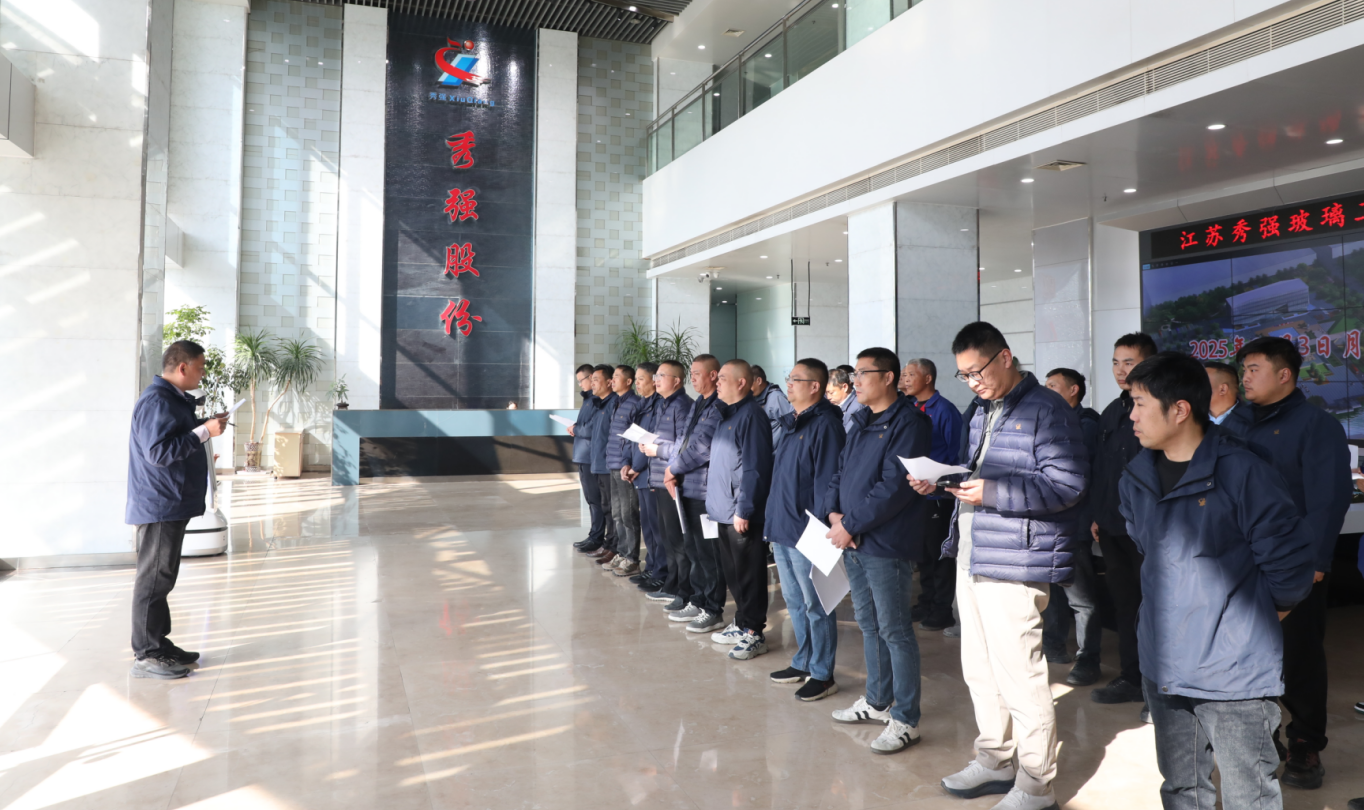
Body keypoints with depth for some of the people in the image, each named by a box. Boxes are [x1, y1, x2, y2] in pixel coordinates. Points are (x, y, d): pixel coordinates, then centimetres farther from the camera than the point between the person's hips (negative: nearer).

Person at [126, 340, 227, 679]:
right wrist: (204, 431, -23)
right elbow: (159, 451, -25)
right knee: (154, 578, -4)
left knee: (162, 576, 16)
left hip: (172, 505, 11)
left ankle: (159, 644, 25)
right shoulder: (157, 401, -18)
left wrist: (205, 425, 9)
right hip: (159, 506, -11)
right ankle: (146, 655, 3)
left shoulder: (174, 399, 15)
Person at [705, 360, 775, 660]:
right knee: (732, 572, 17)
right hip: (723, 511, 9)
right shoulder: (726, 413, 14)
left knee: (749, 575, 0)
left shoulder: (751, 416, -15)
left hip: (742, 514, -9)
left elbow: (753, 468, -20)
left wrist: (743, 510, -21)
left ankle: (754, 633, 10)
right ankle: (742, 623, 29)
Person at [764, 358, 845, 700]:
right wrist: (772, 521, 18)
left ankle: (822, 675, 13)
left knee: (815, 605, 1)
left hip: (806, 533, -9)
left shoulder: (826, 425, -15)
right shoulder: (791, 424, 14)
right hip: (781, 530, 10)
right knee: (794, 601, 18)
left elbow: (826, 481, -19)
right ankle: (803, 664, 32)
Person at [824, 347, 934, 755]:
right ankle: (877, 701, 33)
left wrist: (851, 525, -18)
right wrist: (833, 513, -2)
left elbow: (894, 487, -21)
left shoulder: (908, 423, -13)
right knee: (869, 625, 18)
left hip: (886, 544, -9)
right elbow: (840, 472, 16)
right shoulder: (861, 423, 15)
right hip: (853, 541, 9)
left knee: (894, 630, -1)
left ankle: (906, 720, 10)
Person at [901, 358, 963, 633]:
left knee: (939, 552, 3)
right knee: (922, 551, 16)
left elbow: (955, 453, -12)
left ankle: (942, 610, 14)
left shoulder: (945, 410, -11)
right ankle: (926, 603, 28)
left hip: (937, 494, -7)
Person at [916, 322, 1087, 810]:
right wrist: (941, 481, 6)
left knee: (1019, 675, -2)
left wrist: (991, 492, -25)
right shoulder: (981, 412, 17)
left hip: (1014, 563, -9)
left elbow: (1068, 485, -20)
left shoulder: (1047, 411, -12)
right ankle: (994, 760, 34)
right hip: (972, 555, 9)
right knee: (979, 668, 17)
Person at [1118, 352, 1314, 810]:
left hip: (1235, 672, -6)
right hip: (1164, 667, 6)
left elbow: (1287, 565, -11)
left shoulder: (1242, 472, -16)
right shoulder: (1138, 477, 4)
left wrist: (1253, 622, 2)